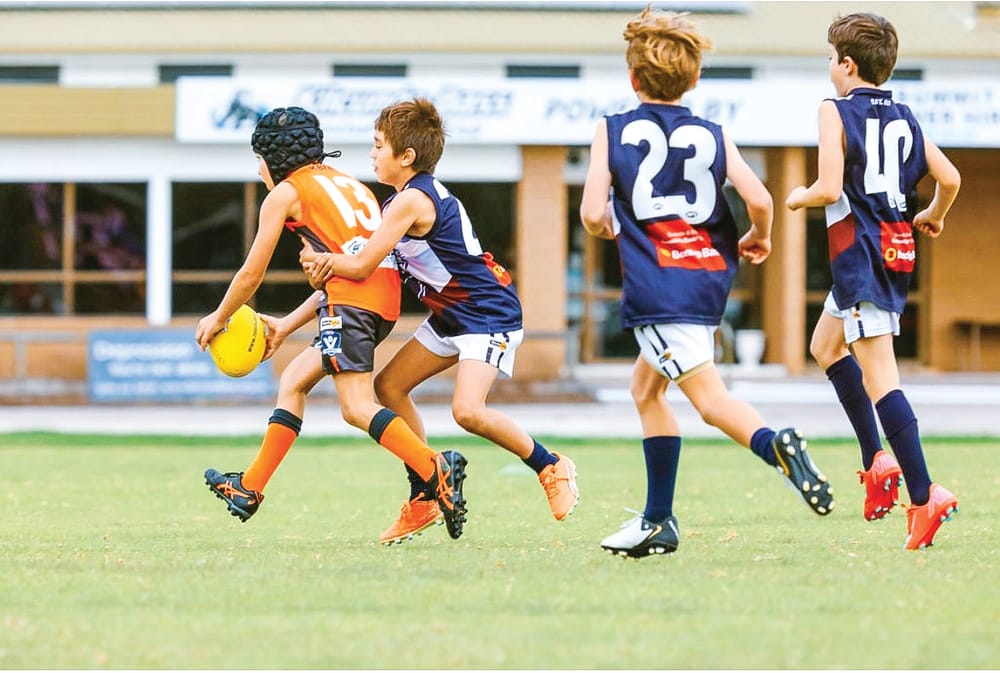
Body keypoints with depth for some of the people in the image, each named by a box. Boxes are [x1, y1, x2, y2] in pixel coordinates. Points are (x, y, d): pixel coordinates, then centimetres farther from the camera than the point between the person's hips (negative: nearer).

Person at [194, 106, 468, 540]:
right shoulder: (344, 182, 30)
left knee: (357, 408, -15)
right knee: (294, 378, 19)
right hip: (386, 296, 9)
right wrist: (286, 326, 35)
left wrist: (218, 318, 27)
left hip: (353, 300, -9)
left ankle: (436, 471, -33)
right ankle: (250, 488, 24)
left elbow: (251, 275, 10)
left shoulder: (285, 193, 7)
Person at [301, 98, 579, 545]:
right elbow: (377, 265, 8)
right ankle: (423, 497, 15)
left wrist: (319, 260, -5)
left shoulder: (411, 201, -23)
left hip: (489, 315, -11)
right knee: (389, 386, 8)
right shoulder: (415, 195, 8)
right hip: (451, 316, 11)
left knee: (467, 410, -25)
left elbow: (362, 266, -22)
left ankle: (550, 467, -3)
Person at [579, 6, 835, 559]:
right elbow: (758, 199, -3)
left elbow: (592, 214, -6)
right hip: (710, 276, 6)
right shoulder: (712, 135, 10)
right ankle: (657, 521, 22)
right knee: (646, 387, 22)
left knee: (708, 395, -13)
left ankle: (775, 446, -44)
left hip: (656, 285, -6)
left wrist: (605, 228, 17)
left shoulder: (613, 131, 2)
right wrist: (758, 239, 17)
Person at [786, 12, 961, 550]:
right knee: (825, 345, 26)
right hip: (899, 249, 8)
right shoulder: (904, 117, 11)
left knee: (878, 377, -11)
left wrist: (800, 198, 4)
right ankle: (877, 462, 18)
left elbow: (830, 188, -17)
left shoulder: (836, 112, -8)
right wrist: (933, 216, 24)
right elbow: (949, 178, 5)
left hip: (860, 255, -8)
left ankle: (924, 495, -20)